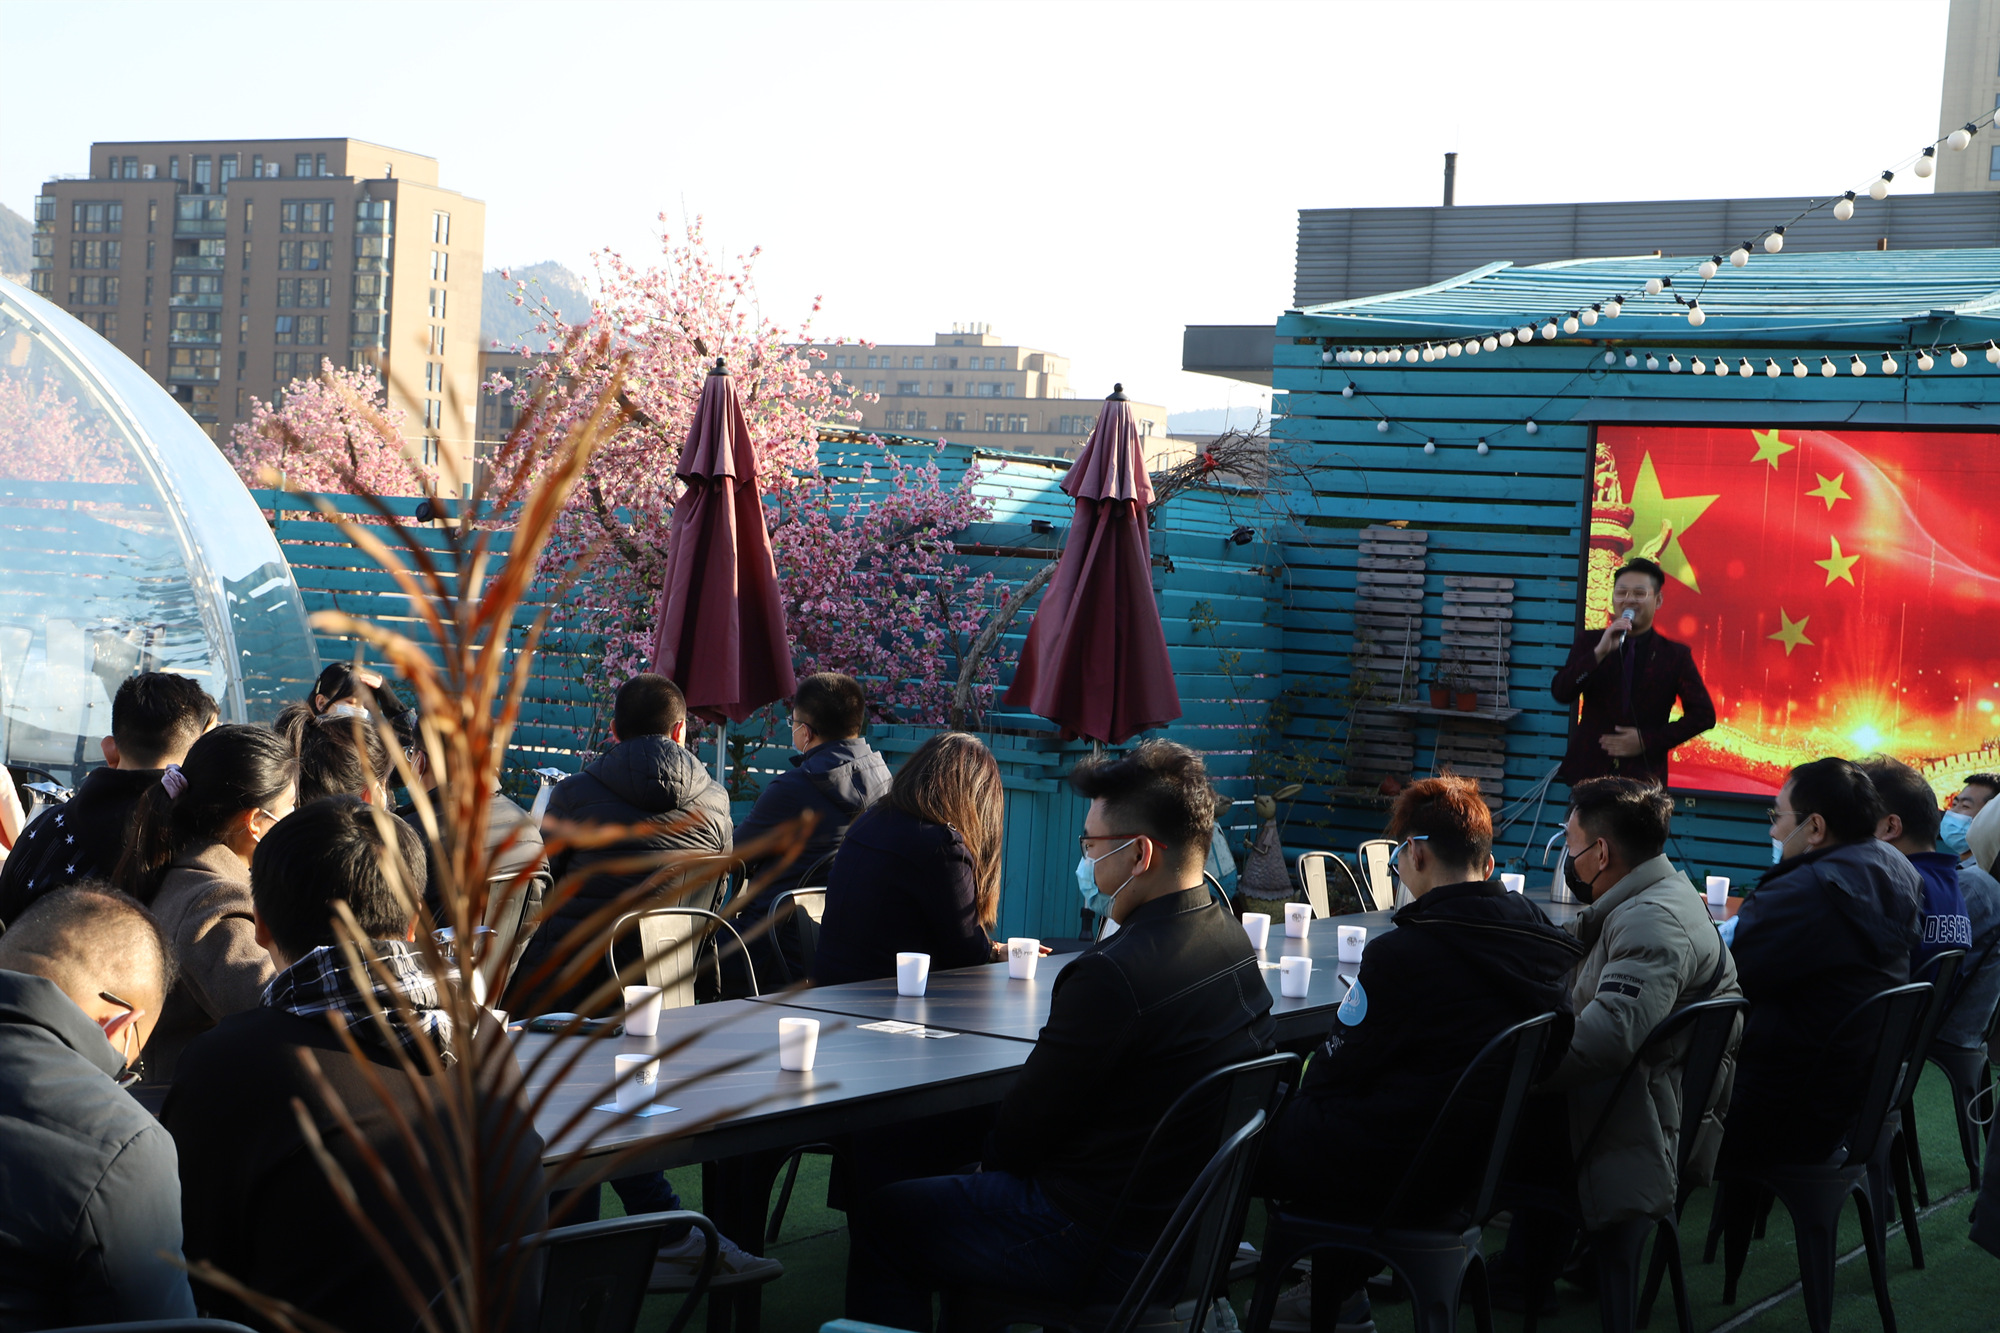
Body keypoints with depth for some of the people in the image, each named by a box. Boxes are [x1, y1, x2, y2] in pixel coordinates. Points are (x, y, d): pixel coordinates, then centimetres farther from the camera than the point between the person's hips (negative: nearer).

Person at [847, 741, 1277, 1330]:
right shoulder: (1234, 943, 1)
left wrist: (996, 1155, 3)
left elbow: (1020, 1133, -17)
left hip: (1109, 1247, -9)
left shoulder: (1114, 974, -28)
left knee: (882, 1217, 7)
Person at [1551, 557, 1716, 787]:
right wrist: (1599, 652, -18)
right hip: (1589, 773, 1)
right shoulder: (1589, 642, 6)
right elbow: (1561, 694, -6)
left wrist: (1648, 741, -7)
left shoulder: (1675, 655, 3)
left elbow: (1703, 715, 2)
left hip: (1643, 778, -1)